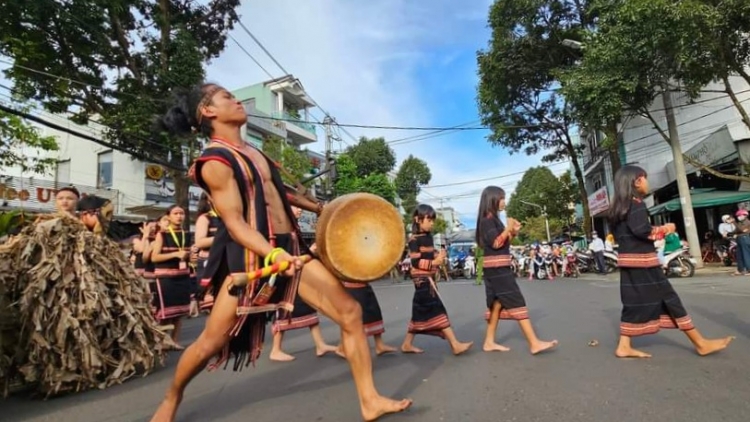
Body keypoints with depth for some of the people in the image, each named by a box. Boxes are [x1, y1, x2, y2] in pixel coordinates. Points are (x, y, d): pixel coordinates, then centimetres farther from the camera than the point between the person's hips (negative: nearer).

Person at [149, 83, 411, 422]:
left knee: (350, 312, -1)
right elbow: (235, 222, -19)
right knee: (212, 341, 4)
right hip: (252, 257, -7)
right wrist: (273, 254, -35)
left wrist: (319, 208, 39)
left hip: (291, 247, 7)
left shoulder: (251, 151, 17)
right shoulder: (215, 162, -10)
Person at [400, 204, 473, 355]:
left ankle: (407, 344, 22)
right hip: (422, 279, -9)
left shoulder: (428, 236, 13)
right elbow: (416, 262, -18)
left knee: (420, 312, 12)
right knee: (437, 310, -8)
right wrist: (434, 262, -21)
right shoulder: (414, 239, -13)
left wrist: (438, 257, 5)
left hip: (428, 278, 9)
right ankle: (455, 345, -4)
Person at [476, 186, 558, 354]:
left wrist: (513, 233, 7)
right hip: (497, 268, -10)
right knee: (517, 303, -8)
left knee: (497, 303, 10)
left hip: (498, 268, 10)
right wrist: (508, 228, -15)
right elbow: (496, 243, -20)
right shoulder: (487, 219, -12)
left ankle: (489, 342, 15)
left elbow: (503, 243, 19)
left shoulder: (492, 219, 18)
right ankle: (534, 343, -5)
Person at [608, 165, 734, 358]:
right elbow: (642, 230, -22)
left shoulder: (618, 207, 14)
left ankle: (624, 346, 7)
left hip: (628, 260, 8)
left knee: (634, 303, 8)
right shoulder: (635, 202, -10)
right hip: (642, 259, -8)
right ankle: (700, 343, 15)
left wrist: (656, 232, 14)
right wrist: (664, 229, -5)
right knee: (668, 298, 2)